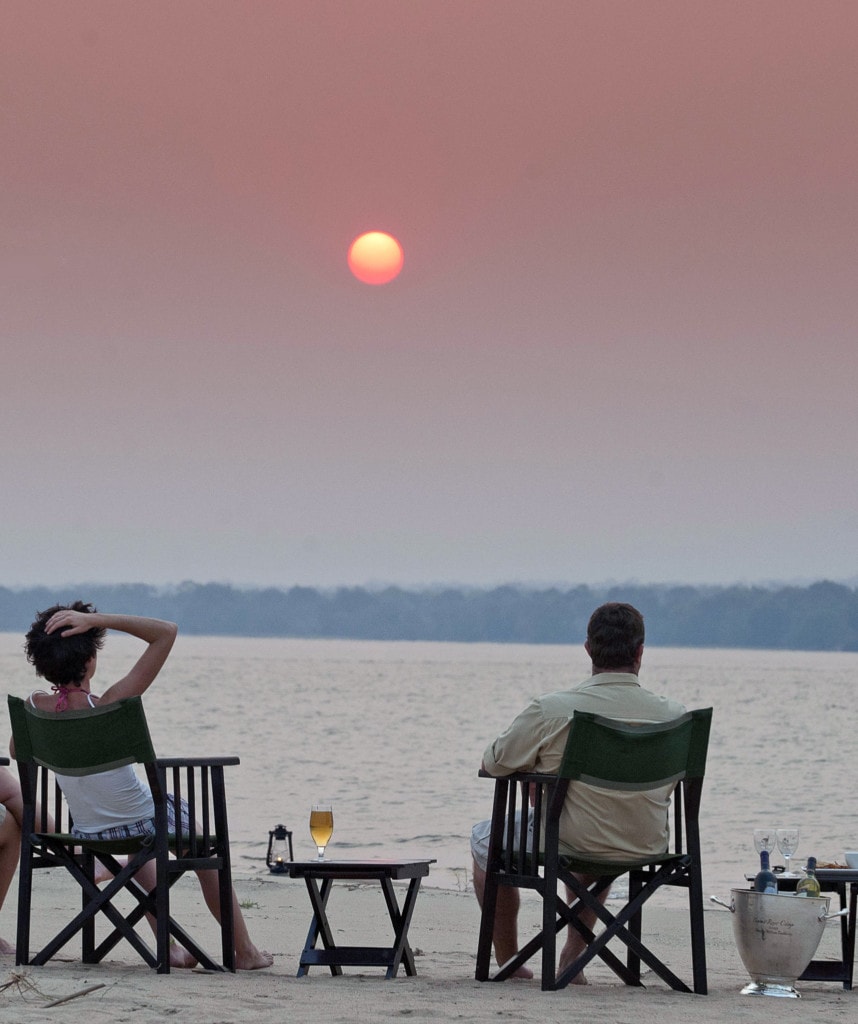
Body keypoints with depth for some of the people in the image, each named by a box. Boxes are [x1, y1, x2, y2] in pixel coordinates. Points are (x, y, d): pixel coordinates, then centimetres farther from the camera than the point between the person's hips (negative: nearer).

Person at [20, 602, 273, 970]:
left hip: (87, 830, 5)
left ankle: (171, 947, 40)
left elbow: (18, 753, 7)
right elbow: (166, 632, -28)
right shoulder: (110, 707, -30)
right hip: (147, 822, -4)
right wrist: (97, 619, -33)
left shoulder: (36, 706, -17)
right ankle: (245, 951, 39)